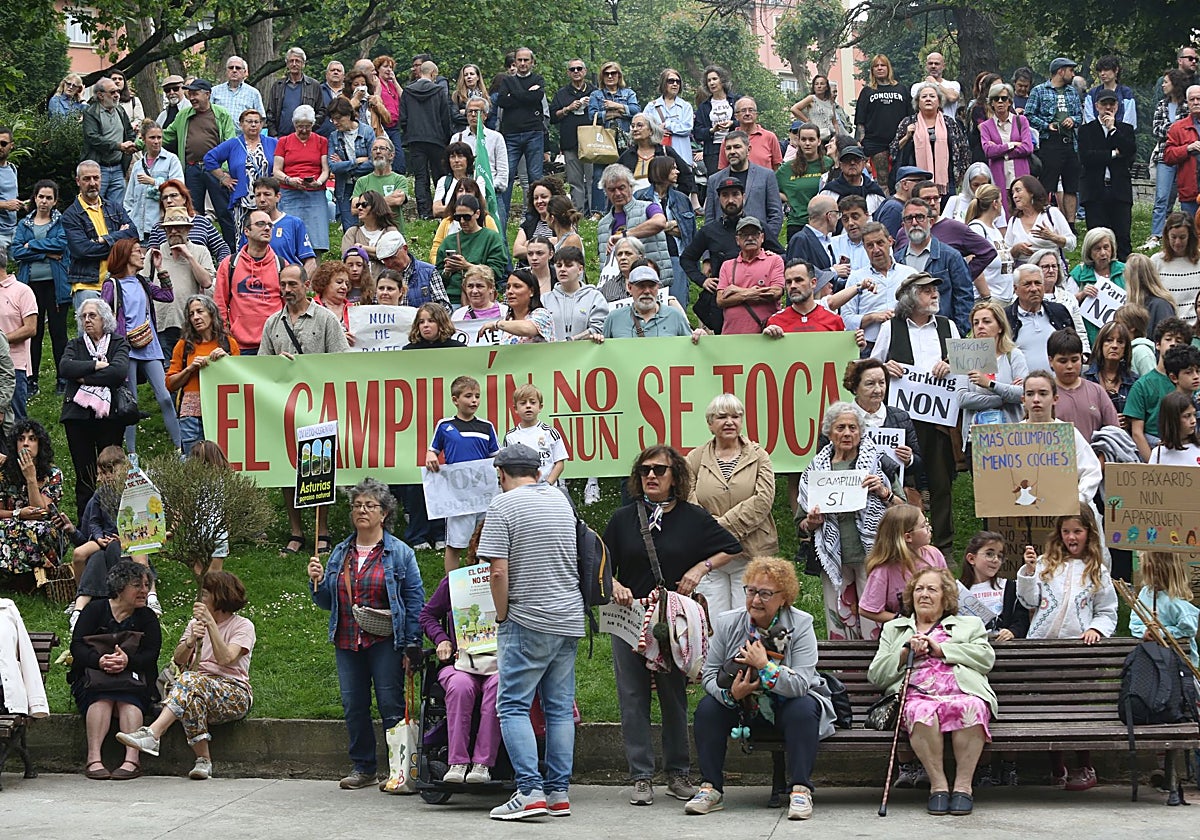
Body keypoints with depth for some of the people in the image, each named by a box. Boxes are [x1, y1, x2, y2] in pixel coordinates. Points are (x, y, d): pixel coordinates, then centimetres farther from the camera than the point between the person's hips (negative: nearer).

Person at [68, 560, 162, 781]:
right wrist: (99, 660, -24)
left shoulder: (147, 617, 11)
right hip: (92, 676, -1)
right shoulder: (95, 610, 8)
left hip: (133, 677, 1)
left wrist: (127, 661, -26)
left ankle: (131, 758, -45)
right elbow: (77, 646, -4)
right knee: (101, 696, -33)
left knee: (129, 697, -32)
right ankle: (93, 757, -45)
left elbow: (150, 655, -4)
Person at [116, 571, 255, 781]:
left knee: (191, 680, -36)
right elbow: (178, 660, 5)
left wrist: (210, 622, -17)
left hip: (235, 695, -4)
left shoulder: (243, 626, 4)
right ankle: (203, 760, -33)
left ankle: (153, 734, -47)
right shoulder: (195, 623, 20)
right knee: (192, 697, -37)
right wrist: (191, 641, -16)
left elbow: (225, 658, -14)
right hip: (199, 686, 4)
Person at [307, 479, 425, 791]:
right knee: (353, 706, 7)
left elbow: (415, 600, -3)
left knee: (391, 706, -5)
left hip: (385, 643, -5)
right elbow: (327, 602, 19)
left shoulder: (400, 553, 0)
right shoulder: (340, 553, 14)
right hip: (347, 643, 5)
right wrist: (318, 581, -2)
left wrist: (412, 646, -9)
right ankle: (362, 768, 17)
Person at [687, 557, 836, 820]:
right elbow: (709, 675, -7)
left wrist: (765, 666, -35)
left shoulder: (800, 625, -16)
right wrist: (731, 693, -28)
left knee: (803, 709, -34)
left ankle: (801, 790, -30)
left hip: (787, 705, -3)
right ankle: (711, 789, -16)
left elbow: (800, 685, -25)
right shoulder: (726, 624, -7)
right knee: (707, 707, -22)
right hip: (743, 706, 3)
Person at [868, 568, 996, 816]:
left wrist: (941, 649, 3)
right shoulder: (894, 629, 33)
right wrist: (907, 652, 5)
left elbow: (987, 658, 10)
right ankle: (938, 784, -30)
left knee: (971, 708, -38)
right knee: (922, 712, -39)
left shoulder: (969, 625, 31)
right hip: (917, 695, 0)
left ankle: (963, 784, -31)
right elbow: (876, 676, 20)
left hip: (962, 692, 0)